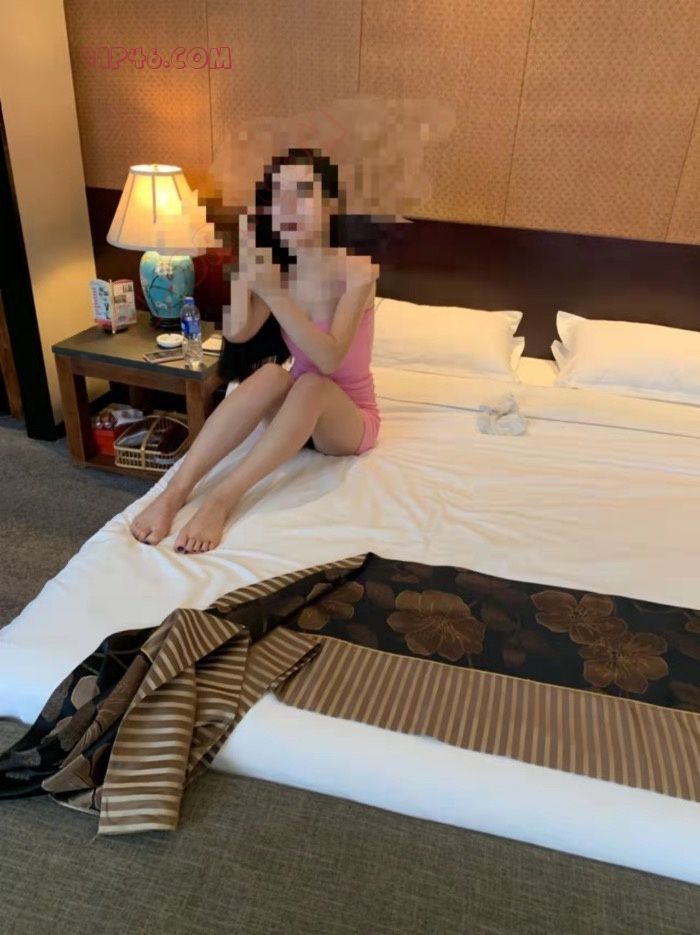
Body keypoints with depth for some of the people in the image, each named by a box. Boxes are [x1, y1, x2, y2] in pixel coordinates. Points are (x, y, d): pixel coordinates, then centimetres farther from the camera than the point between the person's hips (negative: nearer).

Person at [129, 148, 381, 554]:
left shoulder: (357, 269, -19)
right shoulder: (277, 266, -3)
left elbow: (330, 358, -31)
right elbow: (237, 332, -17)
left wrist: (273, 293, -36)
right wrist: (243, 259, -22)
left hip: (350, 420, -3)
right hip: (297, 414, 4)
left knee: (312, 384, -35)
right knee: (271, 374, -30)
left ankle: (222, 500, -35)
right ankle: (175, 492, -34)